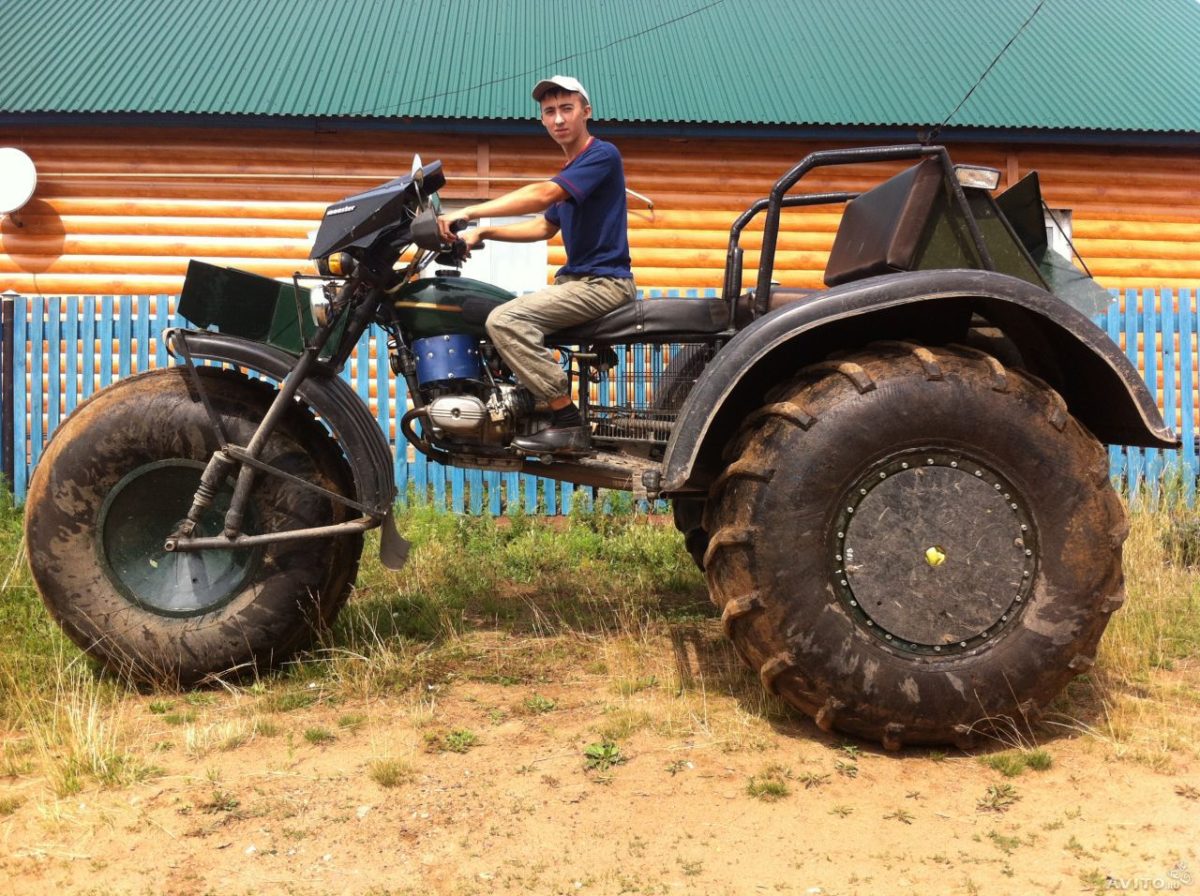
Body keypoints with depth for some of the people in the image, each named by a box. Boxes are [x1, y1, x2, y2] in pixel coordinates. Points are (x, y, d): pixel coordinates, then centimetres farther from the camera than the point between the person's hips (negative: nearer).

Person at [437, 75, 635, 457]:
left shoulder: (602, 155, -11)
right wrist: (483, 232, 11)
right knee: (503, 316, 19)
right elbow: (544, 227, 23)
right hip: (575, 278, 10)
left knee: (505, 320, -25)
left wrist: (469, 212, -26)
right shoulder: (570, 171, 19)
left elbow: (542, 194, -23)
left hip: (603, 282, -10)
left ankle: (569, 425, -24)